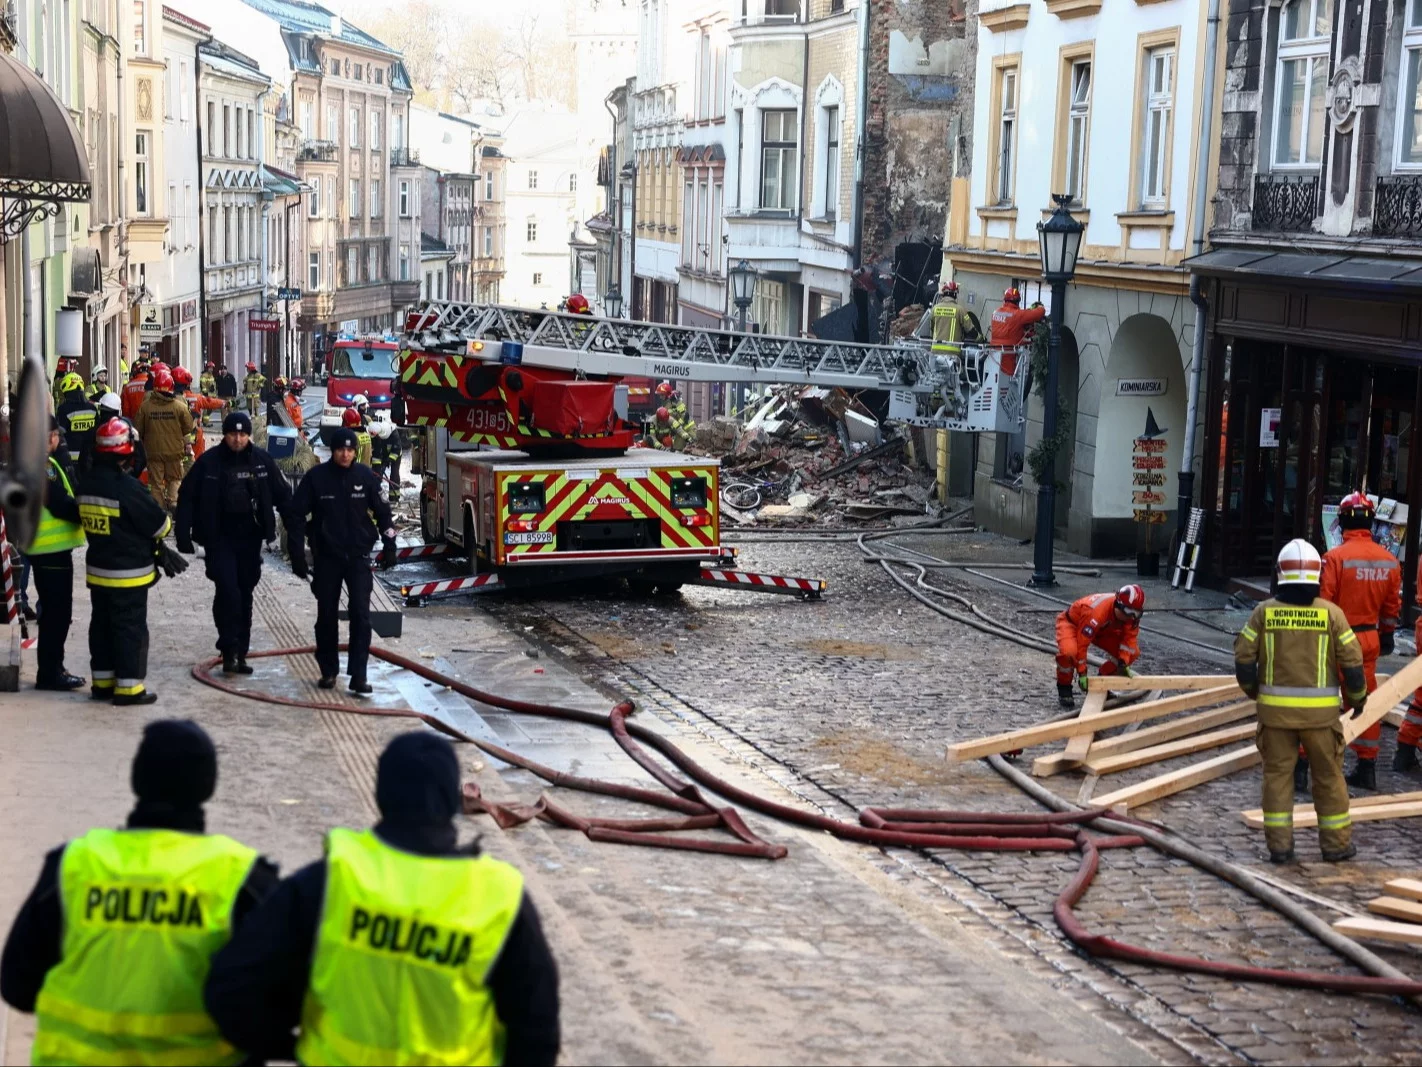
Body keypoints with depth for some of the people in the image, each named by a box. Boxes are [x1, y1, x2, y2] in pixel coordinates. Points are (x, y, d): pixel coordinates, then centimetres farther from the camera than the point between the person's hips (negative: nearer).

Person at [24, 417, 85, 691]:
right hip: (50, 548, -10)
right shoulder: (40, 466, -18)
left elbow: (70, 492, 10)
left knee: (55, 612, 17)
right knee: (57, 612, -4)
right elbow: (59, 504, -22)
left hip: (52, 547, 10)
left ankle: (52, 668, 26)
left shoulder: (48, 462, 14)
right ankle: (49, 673, 2)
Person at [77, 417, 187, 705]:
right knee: (131, 627, 0)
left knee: (102, 624, 16)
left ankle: (102, 681, 23)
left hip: (98, 569, 8)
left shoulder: (87, 484, 3)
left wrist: (157, 549, 11)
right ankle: (128, 687, 3)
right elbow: (159, 524, -17)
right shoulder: (127, 487, -23)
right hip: (128, 573, -8)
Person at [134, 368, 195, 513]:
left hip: (153, 451, 0)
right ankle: (173, 500, -2)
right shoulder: (180, 406, -11)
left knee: (156, 482, 10)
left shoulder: (145, 406, -10)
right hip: (175, 451, 0)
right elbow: (188, 427, -2)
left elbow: (137, 430, -3)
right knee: (175, 478, 18)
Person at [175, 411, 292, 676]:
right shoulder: (208, 461, -5)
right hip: (219, 539, -3)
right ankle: (229, 650, -7)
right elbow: (187, 497, -2)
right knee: (228, 591, -15)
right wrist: (183, 535, -7)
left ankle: (240, 653, 18)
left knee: (244, 596, 9)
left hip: (250, 538, 3)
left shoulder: (262, 461, 1)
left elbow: (282, 495, 8)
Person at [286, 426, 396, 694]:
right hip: (327, 557, 0)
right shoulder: (316, 477, -6)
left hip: (358, 557, 0)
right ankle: (328, 670, 21)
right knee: (327, 616, 7)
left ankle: (358, 675, -8)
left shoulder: (365, 476, -2)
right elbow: (295, 515, -2)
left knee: (361, 615, -8)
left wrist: (389, 547, 1)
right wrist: (297, 554, -5)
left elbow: (383, 512, 7)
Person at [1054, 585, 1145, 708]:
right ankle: (1064, 687, -11)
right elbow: (1082, 644, -37)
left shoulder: (1131, 614, -24)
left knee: (1133, 652, -9)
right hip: (1072, 623, -6)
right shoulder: (1096, 612, -43)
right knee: (1068, 651, -40)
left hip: (1102, 629, 6)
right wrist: (1082, 673, -31)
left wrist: (1123, 662, -24)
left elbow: (1129, 637, -12)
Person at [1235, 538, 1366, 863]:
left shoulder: (1264, 611, -4)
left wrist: (1253, 691, 17)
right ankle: (1336, 843, 19)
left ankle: (1279, 845, 10)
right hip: (1320, 712, -1)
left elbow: (1244, 658, -2)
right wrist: (1357, 697, 13)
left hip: (1275, 709, 1)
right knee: (1328, 776, 12)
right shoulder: (1331, 613, -7)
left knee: (1278, 774, 10)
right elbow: (1352, 662, -5)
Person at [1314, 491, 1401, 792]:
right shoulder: (1389, 561, 2)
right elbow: (1392, 605, 11)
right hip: (1369, 641, 5)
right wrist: (1387, 635, 24)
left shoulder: (1336, 557, -17)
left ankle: (1301, 768, -1)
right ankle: (1366, 769, 20)